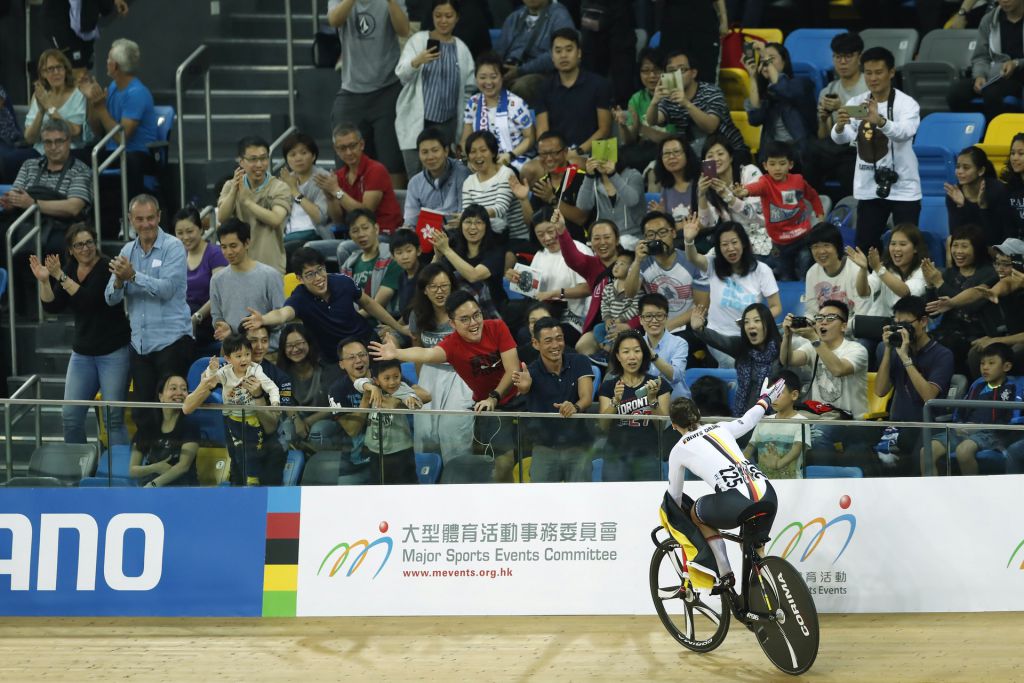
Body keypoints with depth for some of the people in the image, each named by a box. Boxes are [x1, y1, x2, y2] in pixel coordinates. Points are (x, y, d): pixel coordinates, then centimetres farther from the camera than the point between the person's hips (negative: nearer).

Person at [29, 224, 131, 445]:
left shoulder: (107, 268, -11)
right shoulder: (69, 270, 8)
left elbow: (90, 299, -23)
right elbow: (52, 306, 4)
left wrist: (61, 277, -23)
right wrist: (44, 281, -11)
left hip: (113, 351, -6)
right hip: (82, 352, 6)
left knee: (113, 417, -7)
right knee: (70, 415, 4)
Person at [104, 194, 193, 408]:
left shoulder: (173, 247, -5)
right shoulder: (127, 251, 12)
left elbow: (167, 289, -18)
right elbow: (111, 299, 7)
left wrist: (133, 276, -22)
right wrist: (119, 281, -14)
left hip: (171, 340, -6)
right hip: (139, 343, 6)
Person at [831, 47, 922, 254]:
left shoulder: (906, 104, -9)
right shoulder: (855, 103, 2)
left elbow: (904, 132, -30)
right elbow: (841, 138, -14)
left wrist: (879, 121, -51)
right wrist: (840, 126, -38)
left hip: (903, 188, -3)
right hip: (868, 188, 3)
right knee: (864, 248, 5)